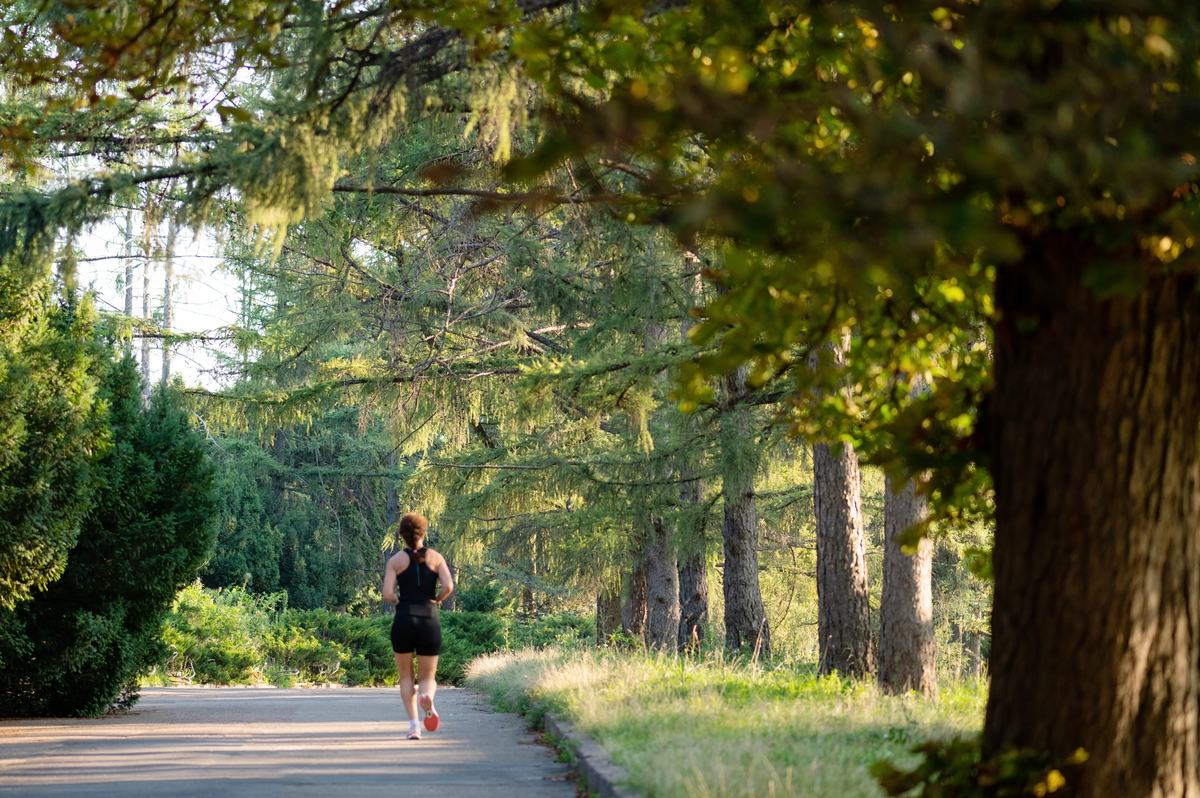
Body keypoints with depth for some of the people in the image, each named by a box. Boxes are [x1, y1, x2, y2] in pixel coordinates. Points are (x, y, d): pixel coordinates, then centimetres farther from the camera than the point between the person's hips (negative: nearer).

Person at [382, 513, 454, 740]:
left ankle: (413, 724, -2)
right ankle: (427, 697, -27)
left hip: (403, 620, 0)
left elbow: (387, 594, -8)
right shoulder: (436, 557, 4)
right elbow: (448, 587, -9)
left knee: (406, 676, 17)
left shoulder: (396, 560, 2)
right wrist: (437, 600, 9)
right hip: (430, 621, 0)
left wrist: (399, 601, 13)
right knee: (427, 677, 11)